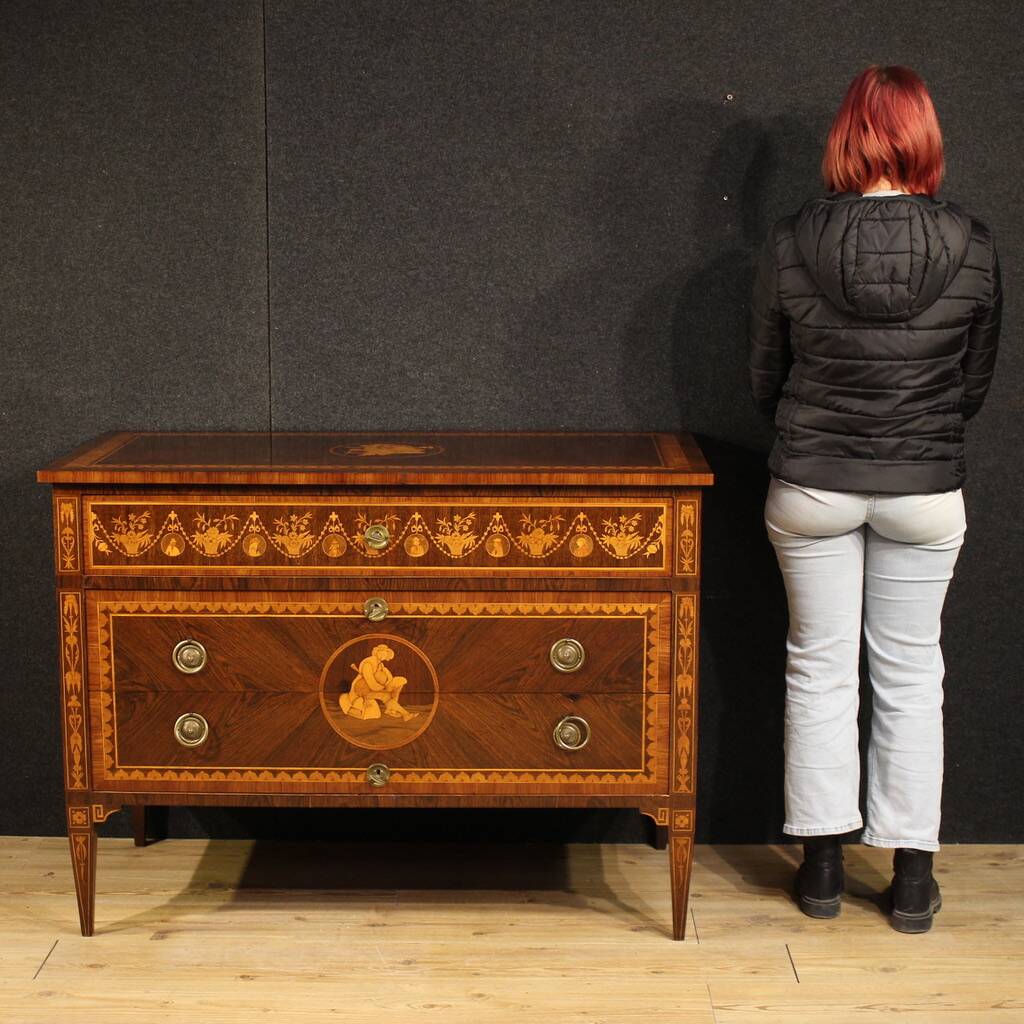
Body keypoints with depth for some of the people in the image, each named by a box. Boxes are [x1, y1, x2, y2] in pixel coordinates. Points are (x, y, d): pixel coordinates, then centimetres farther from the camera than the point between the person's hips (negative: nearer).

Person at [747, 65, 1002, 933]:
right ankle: (912, 877, 18)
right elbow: (977, 385, 2)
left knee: (820, 669, 12)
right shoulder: (975, 249, -10)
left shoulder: (791, 243, -11)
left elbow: (765, 381, 1)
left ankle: (823, 867, 20)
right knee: (911, 673, 12)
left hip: (812, 487, 0)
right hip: (926, 492, 0)